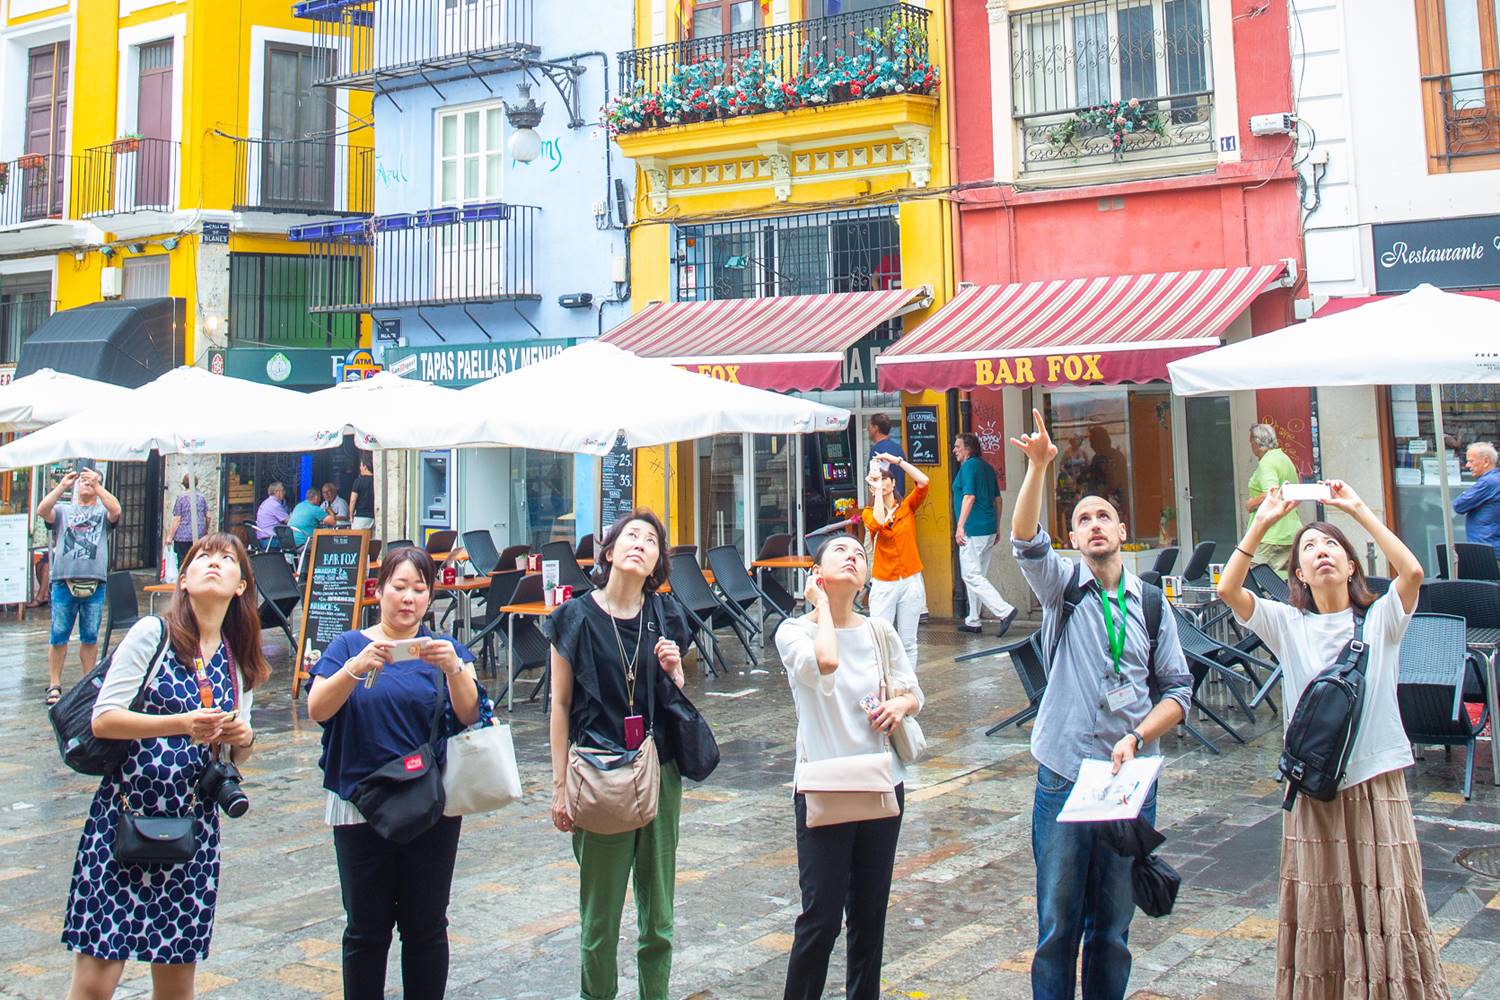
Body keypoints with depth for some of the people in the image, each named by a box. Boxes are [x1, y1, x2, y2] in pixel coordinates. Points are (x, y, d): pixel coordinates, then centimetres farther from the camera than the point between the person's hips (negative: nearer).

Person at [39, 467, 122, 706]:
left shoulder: (102, 512, 13)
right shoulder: (63, 510, 16)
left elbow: (116, 511, -10)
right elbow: (42, 511, -4)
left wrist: (97, 485, -14)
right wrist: (62, 486, -10)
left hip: (94, 583, 0)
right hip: (64, 581, 0)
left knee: (90, 637, 7)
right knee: (58, 636, 1)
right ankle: (54, 685, 9)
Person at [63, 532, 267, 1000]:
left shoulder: (239, 661, 9)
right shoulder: (152, 634, -4)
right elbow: (103, 719, -10)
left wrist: (244, 739, -6)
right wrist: (181, 723, -22)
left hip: (194, 826, 4)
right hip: (124, 818, -4)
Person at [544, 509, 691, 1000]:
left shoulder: (665, 619, 6)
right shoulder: (577, 617, -2)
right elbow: (560, 704, -1)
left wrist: (673, 670, -7)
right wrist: (561, 784, -3)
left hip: (660, 771, 3)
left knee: (658, 917, 9)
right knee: (599, 917, 3)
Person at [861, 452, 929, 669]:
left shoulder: (907, 506, 6)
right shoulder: (869, 513, 4)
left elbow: (923, 481, -11)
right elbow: (879, 522, -20)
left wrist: (897, 460, -10)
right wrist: (877, 489, -13)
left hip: (910, 582, 1)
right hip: (883, 584, -1)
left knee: (908, 641, 6)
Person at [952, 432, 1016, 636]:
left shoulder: (968, 466, -10)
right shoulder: (987, 467, 17)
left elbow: (969, 496, -20)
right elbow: (997, 499, 19)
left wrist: (960, 526, -20)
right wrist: (997, 527, 24)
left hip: (973, 529, -10)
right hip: (989, 529, 10)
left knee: (971, 575, -9)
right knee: (977, 575, 15)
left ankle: (1004, 611, -19)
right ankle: (973, 621, 20)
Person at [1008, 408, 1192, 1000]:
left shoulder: (1151, 603, 8)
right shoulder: (1062, 587, 3)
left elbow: (1177, 689, 7)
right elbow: (1025, 542, -17)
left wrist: (1137, 738, -10)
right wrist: (1039, 467, -30)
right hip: (1064, 777, -2)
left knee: (1114, 926, 10)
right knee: (1057, 924, 4)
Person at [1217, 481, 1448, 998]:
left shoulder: (1379, 619, 1)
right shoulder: (1288, 625, 3)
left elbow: (1412, 571, -17)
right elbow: (1228, 589, -10)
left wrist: (1359, 510, -12)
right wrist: (1262, 524, -11)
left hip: (1376, 782, -1)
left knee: (1387, 911, 5)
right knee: (1318, 914, 10)